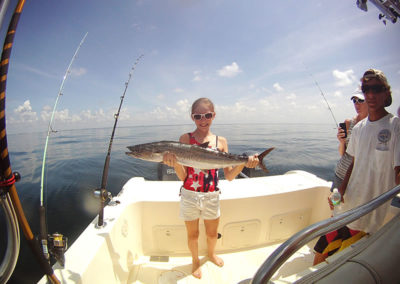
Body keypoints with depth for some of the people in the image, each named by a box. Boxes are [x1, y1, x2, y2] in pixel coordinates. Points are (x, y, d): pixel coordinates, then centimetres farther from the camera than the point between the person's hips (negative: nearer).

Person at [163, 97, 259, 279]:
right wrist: (175, 162, -30)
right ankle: (195, 260, 50)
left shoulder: (220, 141, -3)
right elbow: (183, 176, -12)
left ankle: (211, 253, 56)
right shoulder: (185, 139, -9)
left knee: (213, 233, 22)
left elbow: (229, 176, -4)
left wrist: (243, 163, -20)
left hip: (212, 196, 2)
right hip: (189, 195, -1)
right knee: (192, 234, 18)